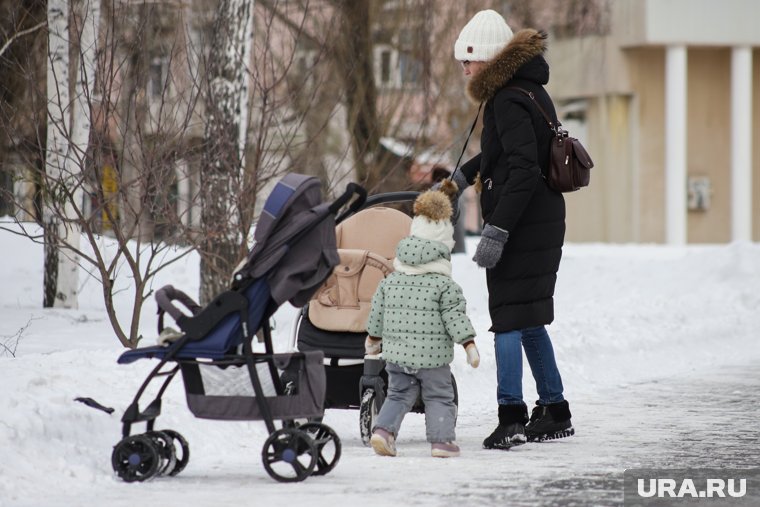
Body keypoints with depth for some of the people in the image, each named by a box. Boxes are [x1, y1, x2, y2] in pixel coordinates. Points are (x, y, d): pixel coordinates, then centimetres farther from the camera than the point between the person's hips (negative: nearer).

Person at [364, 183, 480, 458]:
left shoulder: (391, 281, 6)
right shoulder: (445, 286, -8)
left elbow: (377, 312, 11)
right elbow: (455, 318, -11)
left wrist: (373, 338, 25)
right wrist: (469, 343, -6)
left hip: (396, 352, 4)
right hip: (432, 354, -4)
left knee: (399, 394, 16)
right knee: (439, 396, 9)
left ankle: (383, 429, -1)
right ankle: (442, 439, 4)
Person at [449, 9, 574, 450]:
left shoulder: (509, 102, -18)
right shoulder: (529, 91, 14)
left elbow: (523, 171, -26)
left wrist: (496, 232, -26)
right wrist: (462, 177, 39)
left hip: (521, 228, -10)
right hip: (545, 225, 10)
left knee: (509, 321, -7)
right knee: (530, 322, 17)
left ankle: (511, 417, -11)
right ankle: (555, 412, 22)